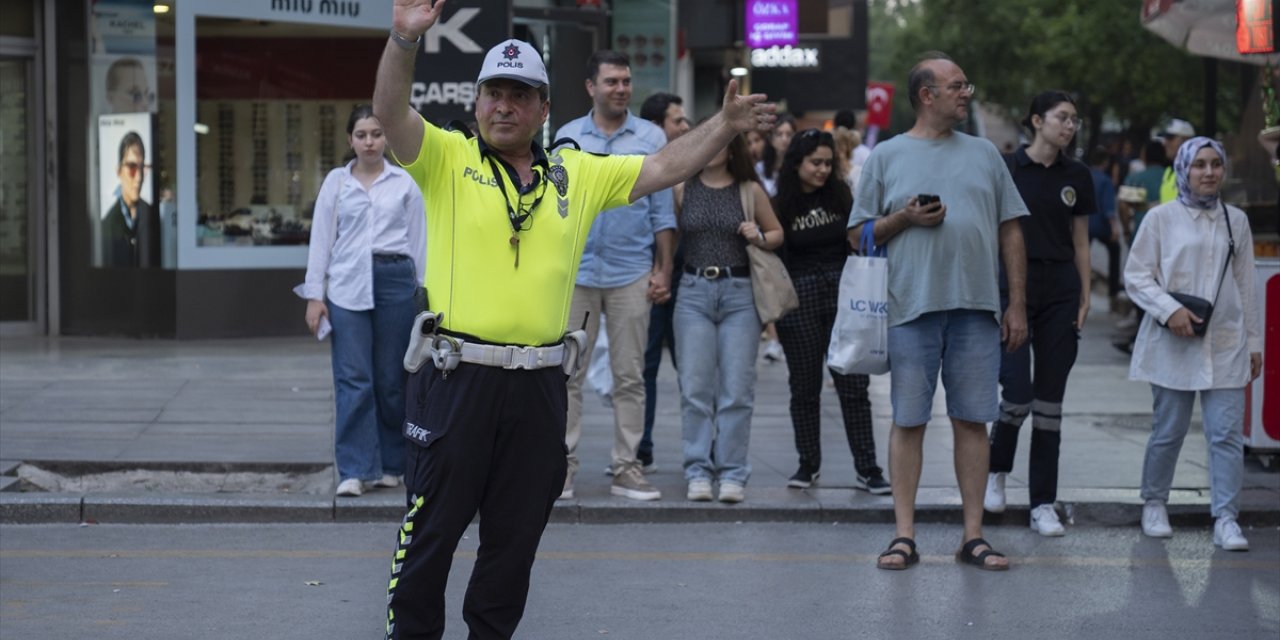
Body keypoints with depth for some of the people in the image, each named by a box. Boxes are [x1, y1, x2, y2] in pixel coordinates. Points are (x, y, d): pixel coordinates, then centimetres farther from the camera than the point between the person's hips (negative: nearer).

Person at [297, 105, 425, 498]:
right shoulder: (336, 182, 8)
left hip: (396, 279, 0)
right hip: (348, 284, 0)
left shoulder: (404, 184, 8)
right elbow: (321, 238, 8)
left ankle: (391, 465, 14)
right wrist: (314, 294, 2)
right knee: (353, 379, -7)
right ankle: (355, 470, -6)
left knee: (391, 378, 4)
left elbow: (418, 240, 10)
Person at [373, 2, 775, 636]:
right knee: (430, 531, 3)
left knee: (516, 536, 13)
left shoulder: (578, 174, 11)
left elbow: (663, 167, 14)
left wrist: (725, 126, 3)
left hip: (539, 386, 4)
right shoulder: (447, 160, 0)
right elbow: (390, 112, -15)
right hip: (457, 377, -4)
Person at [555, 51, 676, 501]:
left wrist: (663, 270, -1)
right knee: (568, 375, 0)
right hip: (576, 271, 0)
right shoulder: (567, 136, 6)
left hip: (631, 274, 0)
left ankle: (626, 469, 9)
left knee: (630, 377, 4)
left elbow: (662, 211, 5)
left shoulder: (651, 138, 4)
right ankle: (562, 468, 4)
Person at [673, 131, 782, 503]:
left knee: (737, 389, -2)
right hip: (694, 292, 0)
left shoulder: (750, 191, 8)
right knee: (695, 387, -3)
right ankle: (698, 472, 2)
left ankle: (733, 474, 3)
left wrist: (760, 238, -4)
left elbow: (778, 233, 17)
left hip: (739, 293, 0)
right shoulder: (681, 190, 8)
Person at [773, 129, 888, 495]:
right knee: (804, 386, 7)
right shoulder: (781, 204, -1)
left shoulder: (840, 195, 7)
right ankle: (808, 465, 18)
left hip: (842, 291, 1)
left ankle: (867, 469, -2)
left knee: (853, 384, -2)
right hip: (799, 296, -1)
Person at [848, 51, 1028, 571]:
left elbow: (1010, 232, 13)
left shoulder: (984, 154, 13)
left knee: (972, 421, 4)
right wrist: (903, 220, -10)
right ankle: (904, 535, 6)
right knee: (908, 421, 1)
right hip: (912, 306, -2)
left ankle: (973, 536, 9)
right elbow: (858, 233, 7)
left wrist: (1017, 305, 7)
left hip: (977, 311, 2)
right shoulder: (887, 157, 6)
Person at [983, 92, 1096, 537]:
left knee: (1049, 400, 2)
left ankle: (1043, 504, 7)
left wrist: (1085, 298, 5)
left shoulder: (1077, 176, 8)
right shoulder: (1007, 169, -2)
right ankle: (995, 469, 19)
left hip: (1060, 292, 3)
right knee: (1017, 394, -11)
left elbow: (1081, 242, 12)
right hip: (1013, 287, -3)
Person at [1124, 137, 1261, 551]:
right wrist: (1170, 310, -15)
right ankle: (1154, 505, 22)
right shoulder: (1161, 218, 1)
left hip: (1225, 344, 2)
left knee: (1227, 433, -6)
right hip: (1173, 345, -2)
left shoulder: (1236, 221, 11)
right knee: (1168, 432, 4)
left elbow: (1246, 285, 16)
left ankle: (1226, 520, -5)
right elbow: (1136, 275, 0)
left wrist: (1254, 342, 14)